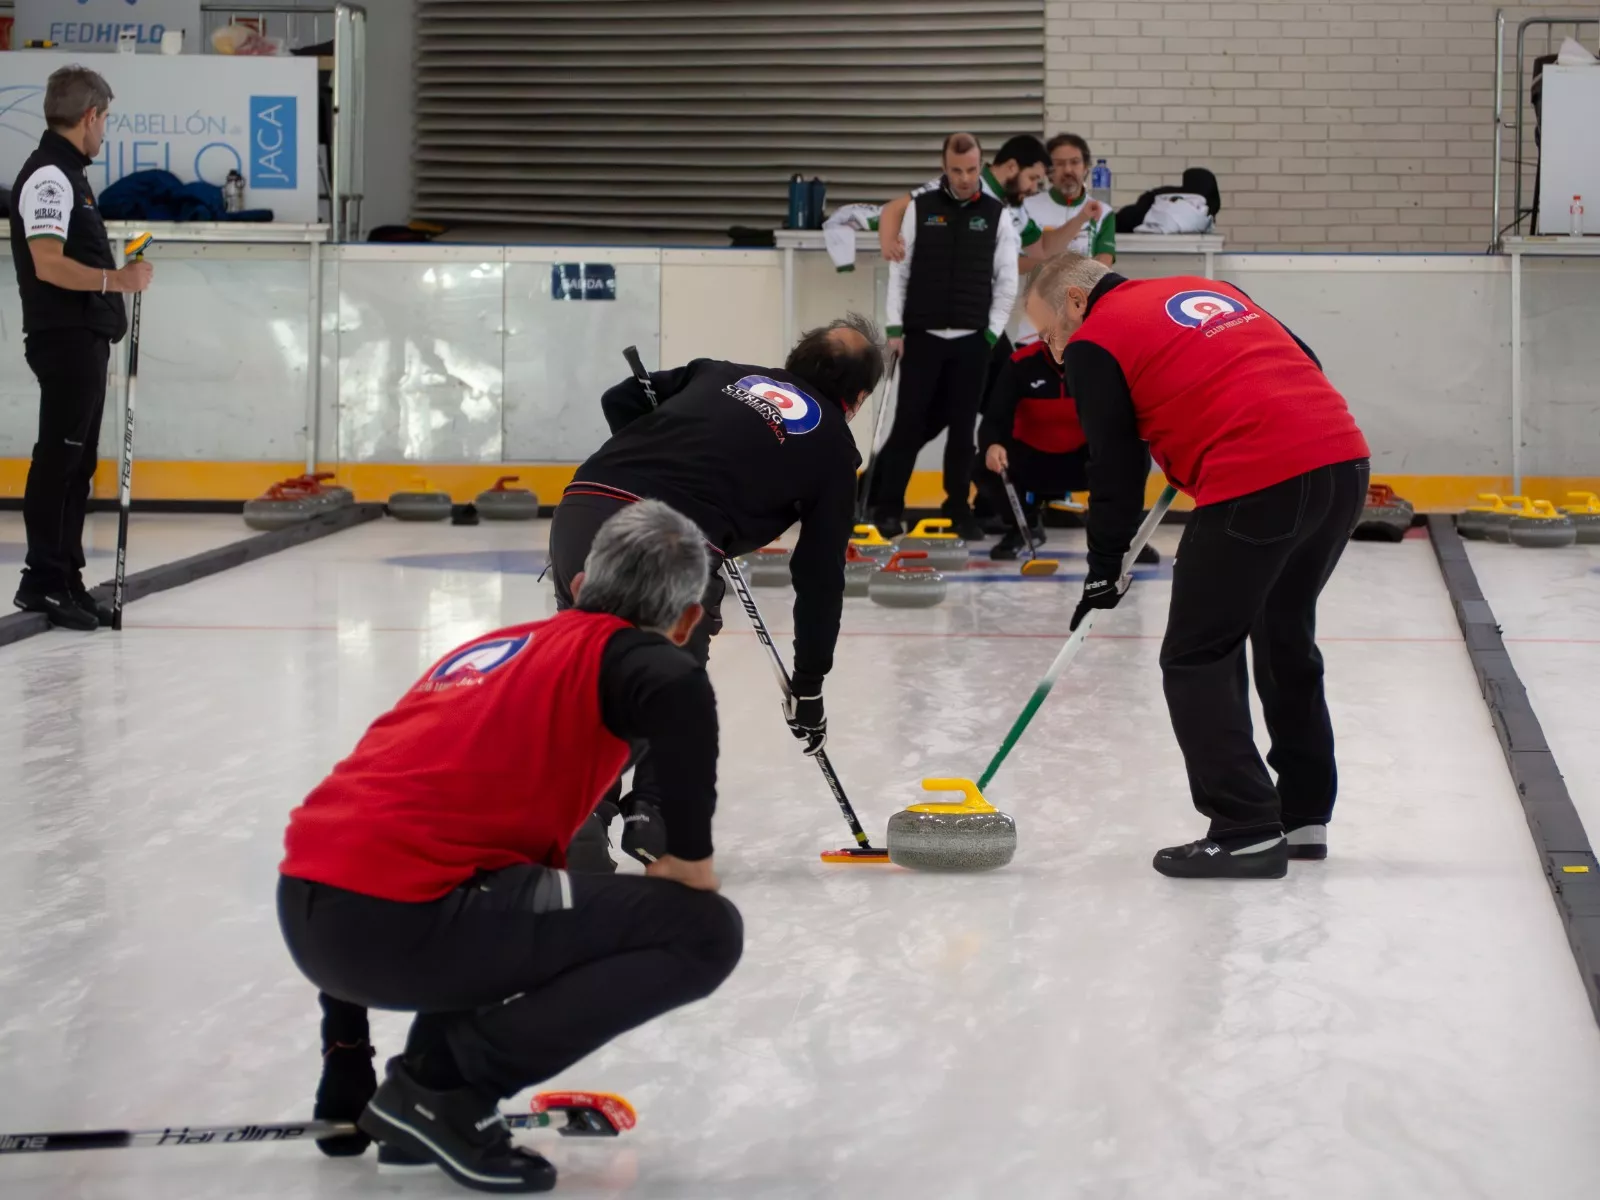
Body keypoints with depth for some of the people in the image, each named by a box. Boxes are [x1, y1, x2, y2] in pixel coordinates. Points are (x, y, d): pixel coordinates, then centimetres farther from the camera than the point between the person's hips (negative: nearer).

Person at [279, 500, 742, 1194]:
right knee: (703, 931, -3)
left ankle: (430, 1078, 19)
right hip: (400, 922, -9)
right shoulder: (616, 652, 4)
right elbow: (680, 691, -22)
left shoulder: (493, 645, 26)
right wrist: (688, 855, -8)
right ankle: (451, 1093, -1)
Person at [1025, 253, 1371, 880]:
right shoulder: (1204, 290, 26)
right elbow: (1302, 363, 25)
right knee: (1286, 640, 23)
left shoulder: (1095, 343, 5)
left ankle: (1247, 829, -2)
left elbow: (1114, 465, 3)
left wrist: (1106, 568, 11)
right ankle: (1303, 816, 29)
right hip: (1343, 459, 8)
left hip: (1255, 486, -8)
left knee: (1198, 659, 2)